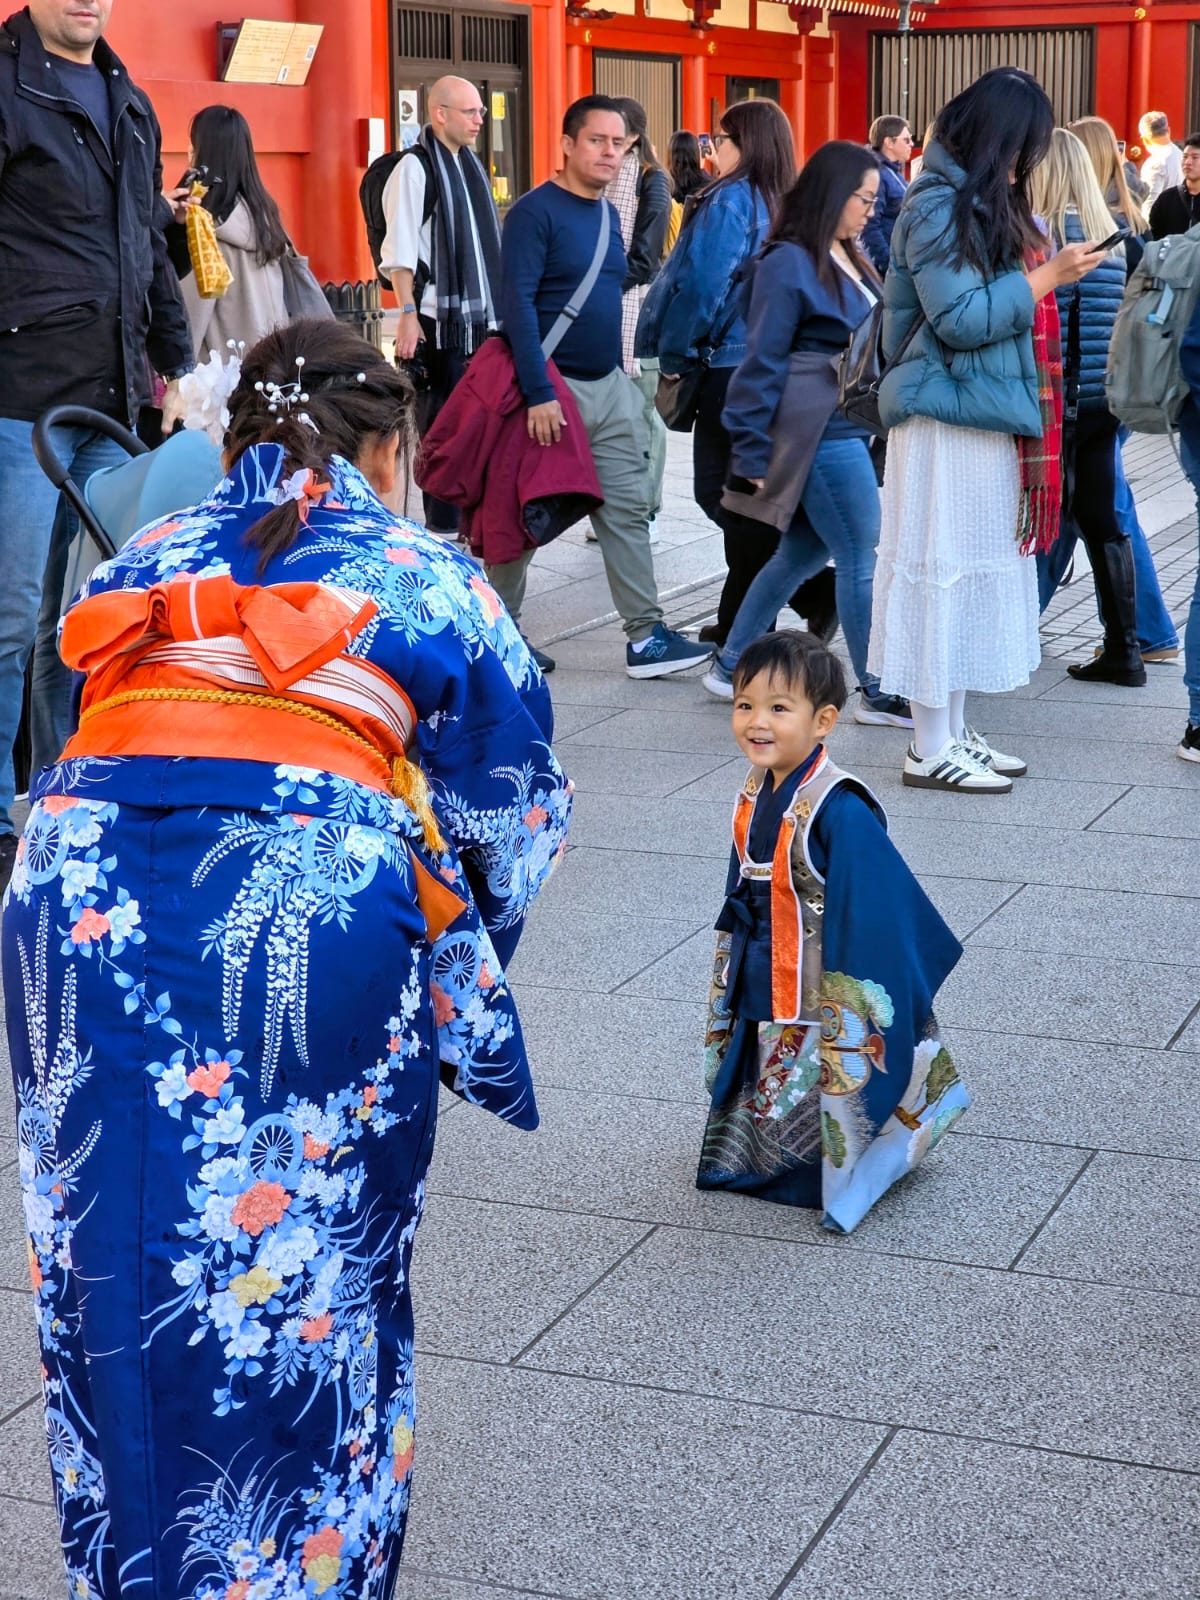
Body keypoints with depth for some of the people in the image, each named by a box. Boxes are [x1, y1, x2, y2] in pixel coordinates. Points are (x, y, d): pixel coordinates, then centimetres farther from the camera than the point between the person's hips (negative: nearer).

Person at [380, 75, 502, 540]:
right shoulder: (415, 167, -9)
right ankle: (442, 525, 3)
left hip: (481, 315, 7)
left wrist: (499, 305, 17)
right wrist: (408, 314, -20)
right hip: (439, 320, -7)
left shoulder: (471, 164, 15)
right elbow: (399, 250, -13)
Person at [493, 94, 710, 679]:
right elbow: (516, 304, -19)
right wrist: (538, 393, -24)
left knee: (628, 509, 3)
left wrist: (620, 375, 16)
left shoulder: (608, 214, 11)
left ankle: (645, 636, 4)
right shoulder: (535, 212, -12)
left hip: (609, 385, 7)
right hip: (555, 386, -7)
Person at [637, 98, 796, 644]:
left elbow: (701, 286, -15)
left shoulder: (730, 200, -11)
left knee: (720, 492, 0)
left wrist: (674, 355, -2)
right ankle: (737, 624, 17)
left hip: (732, 368, -8)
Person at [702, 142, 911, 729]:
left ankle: (730, 666, 26)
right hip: (822, 434, -9)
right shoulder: (788, 263, -12)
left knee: (802, 553, 15)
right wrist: (754, 456, -12)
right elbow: (763, 362, -12)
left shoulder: (846, 258, 14)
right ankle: (878, 696, 6)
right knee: (864, 562, -4)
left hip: (850, 428, 9)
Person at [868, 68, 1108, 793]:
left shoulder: (983, 200, 15)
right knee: (944, 569, -5)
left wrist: (1052, 267, 8)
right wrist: (1047, 275, -15)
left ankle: (955, 732, 19)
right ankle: (931, 750, 1)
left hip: (989, 416, 10)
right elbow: (962, 320, -19)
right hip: (950, 416, -10)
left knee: (976, 570, 12)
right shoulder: (938, 205, -14)